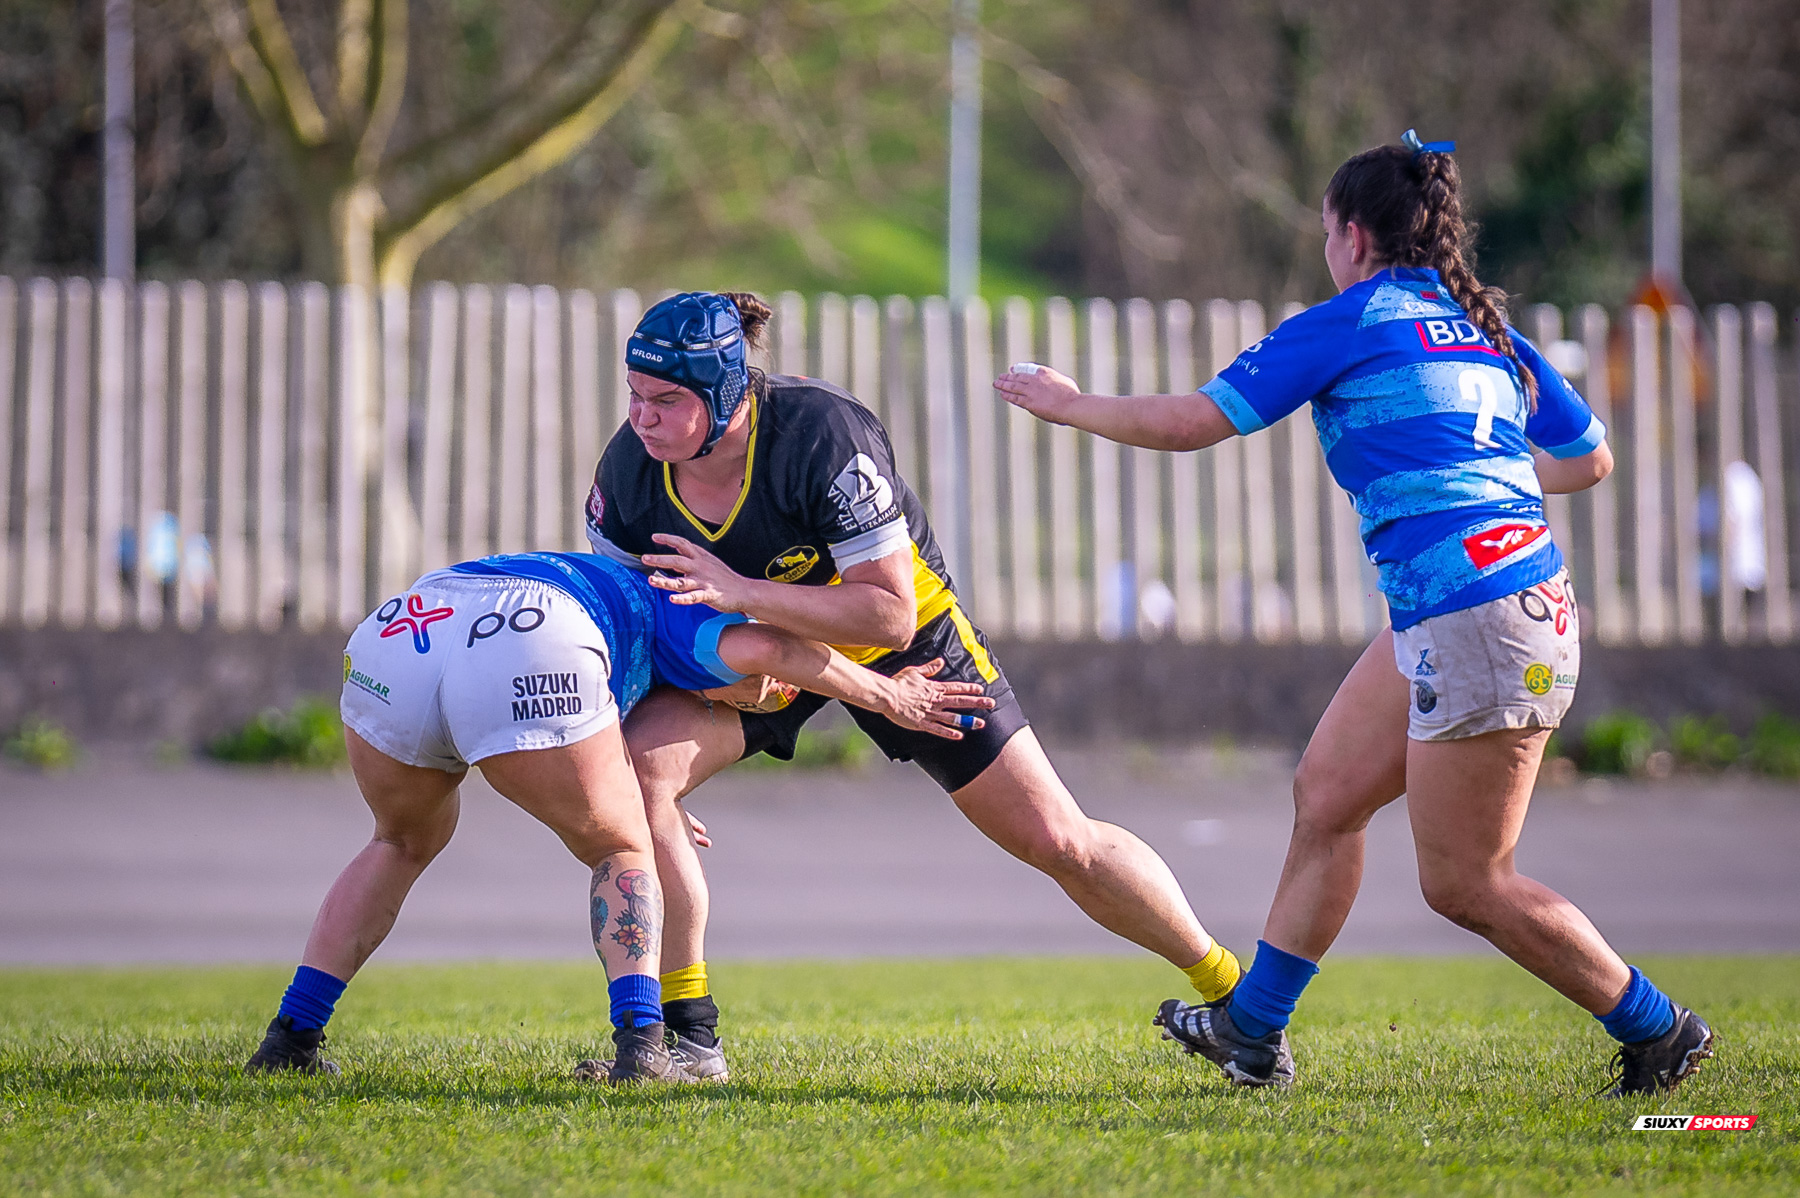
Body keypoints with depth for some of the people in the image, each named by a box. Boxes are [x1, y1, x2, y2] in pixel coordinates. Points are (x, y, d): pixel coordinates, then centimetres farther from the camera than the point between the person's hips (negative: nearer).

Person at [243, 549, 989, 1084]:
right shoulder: (669, 612, 26)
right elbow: (756, 647, 2)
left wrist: (645, 807, 63)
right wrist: (886, 697, 13)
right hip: (526, 661, -6)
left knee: (405, 842, 32)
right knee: (621, 853, 18)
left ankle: (290, 1038, 23)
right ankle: (640, 1044, -1)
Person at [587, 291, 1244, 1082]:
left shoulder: (824, 438, -36)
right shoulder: (630, 466, -22)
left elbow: (890, 614, -35)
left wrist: (741, 591, -42)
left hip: (904, 636, -4)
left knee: (1056, 839, 0)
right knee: (636, 763, -22)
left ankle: (1230, 991, 21)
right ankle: (688, 1036, -13)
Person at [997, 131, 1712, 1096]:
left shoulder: (1350, 322, -6)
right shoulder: (1485, 329, 16)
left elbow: (1191, 422, -5)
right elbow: (1590, 457, 23)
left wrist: (1069, 405, 10)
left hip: (1479, 615, -9)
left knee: (1463, 883, -1)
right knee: (1326, 793, 15)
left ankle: (1659, 1031, 8)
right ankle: (1251, 1032, 21)